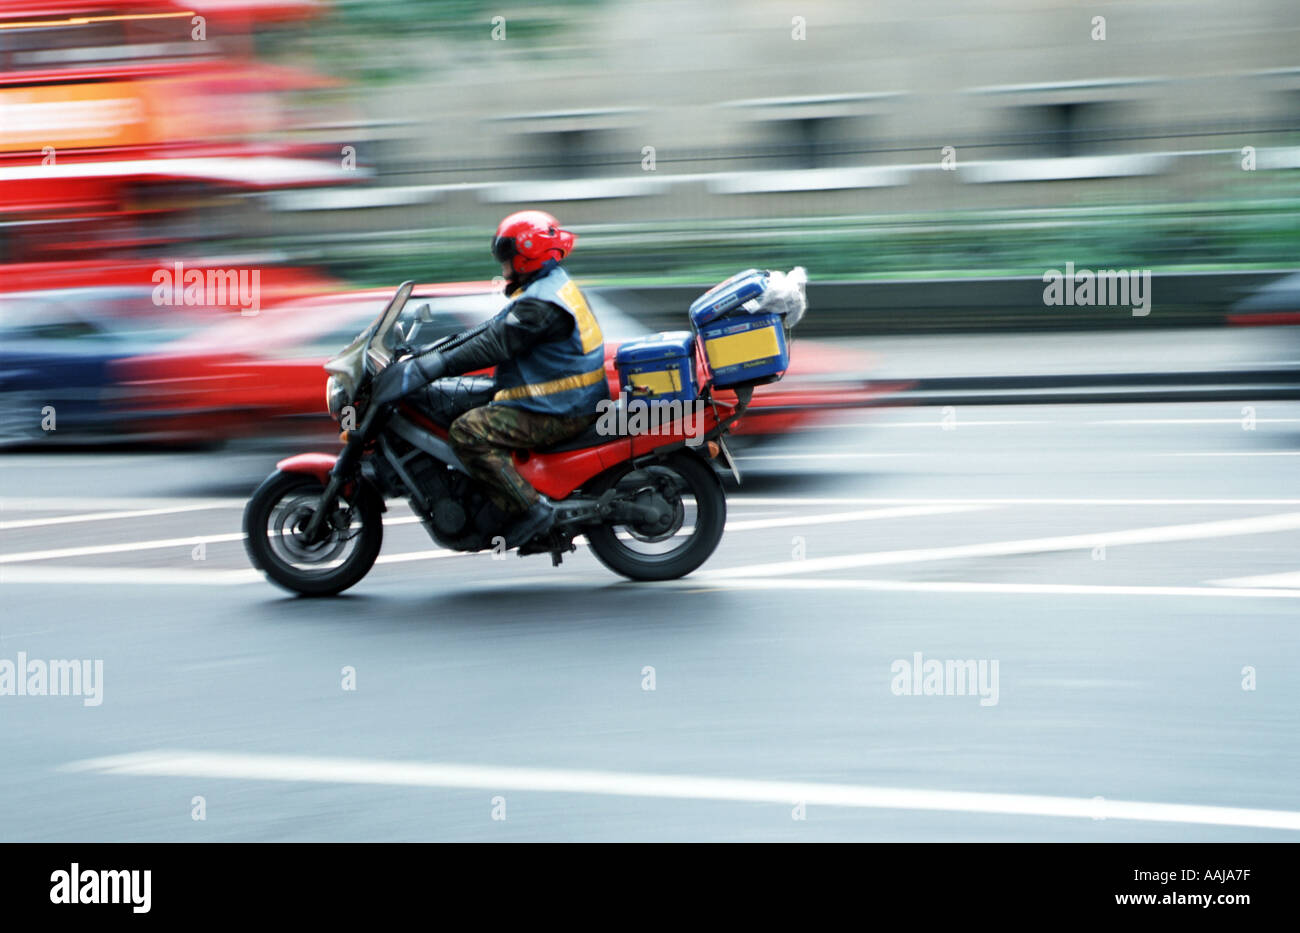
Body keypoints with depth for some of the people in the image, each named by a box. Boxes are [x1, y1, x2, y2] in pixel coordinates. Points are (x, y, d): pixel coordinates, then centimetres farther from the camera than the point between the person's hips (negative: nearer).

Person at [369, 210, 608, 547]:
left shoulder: (541, 303, -19)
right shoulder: (553, 286, 16)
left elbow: (496, 346, -25)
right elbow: (494, 330, 18)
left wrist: (432, 367, -24)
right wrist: (428, 352, 14)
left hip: (558, 413, -11)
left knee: (468, 431, -21)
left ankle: (530, 509, -22)